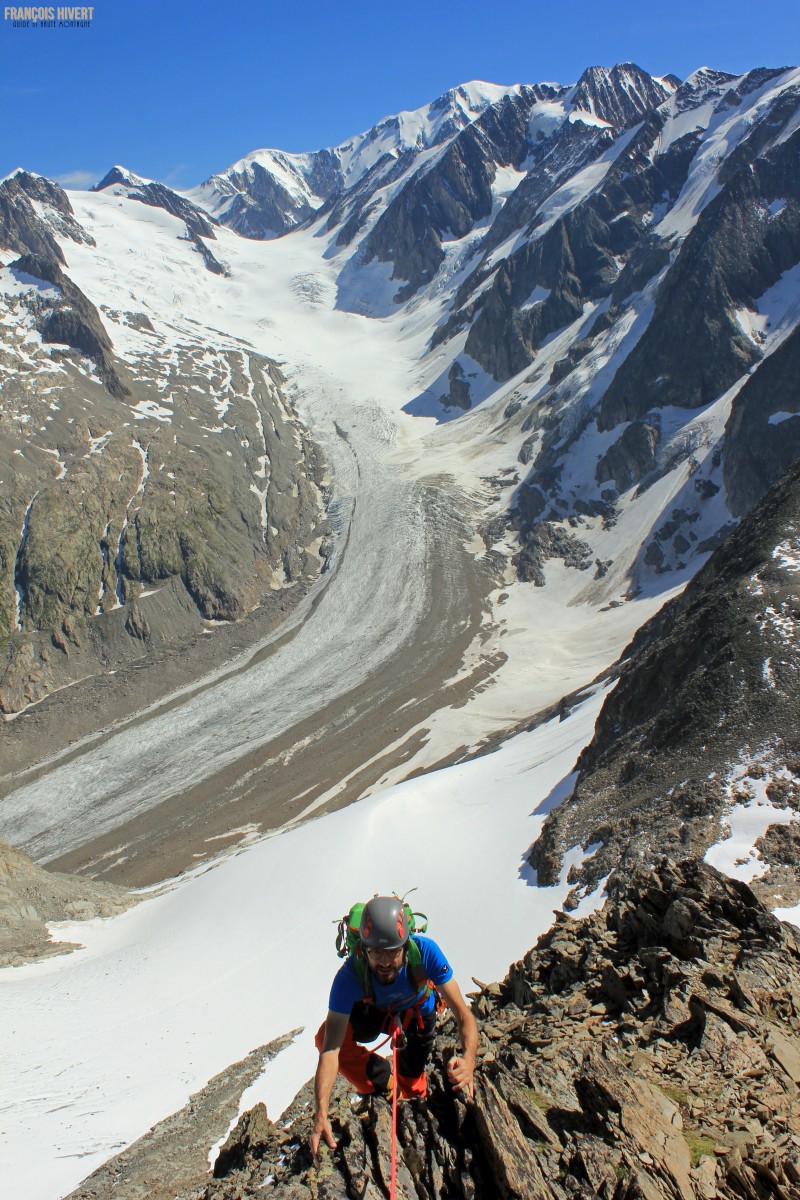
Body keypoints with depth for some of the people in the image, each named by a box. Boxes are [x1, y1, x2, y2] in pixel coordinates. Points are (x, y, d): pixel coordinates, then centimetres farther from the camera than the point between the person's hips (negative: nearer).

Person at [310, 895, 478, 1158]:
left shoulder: (425, 951, -41)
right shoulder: (350, 975, -41)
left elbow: (462, 1013, -39)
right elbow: (331, 1048, -42)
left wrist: (468, 1059, -59)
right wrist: (321, 1114, -53)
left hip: (418, 1011, 0)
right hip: (373, 1010, 0)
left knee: (412, 1085, 12)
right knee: (324, 1037, -25)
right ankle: (382, 1083, -2)